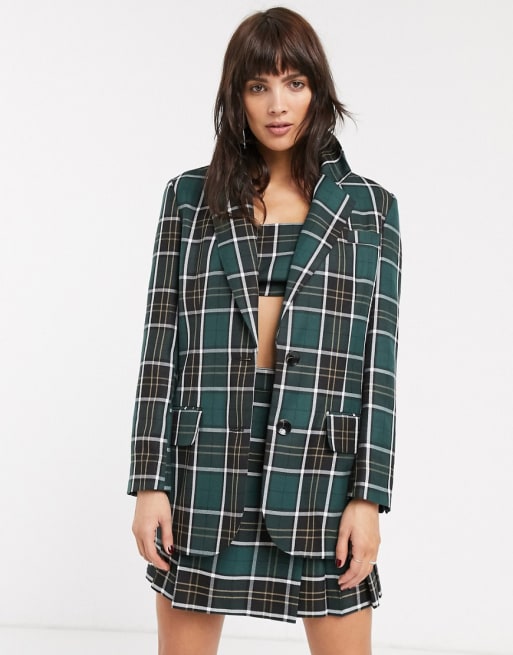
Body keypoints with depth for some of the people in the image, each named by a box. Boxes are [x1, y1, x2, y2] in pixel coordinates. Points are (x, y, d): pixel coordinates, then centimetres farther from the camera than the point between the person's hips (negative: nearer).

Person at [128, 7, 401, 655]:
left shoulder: (369, 207, 7)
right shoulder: (190, 196, 8)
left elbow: (379, 358, 2)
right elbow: (161, 344, 4)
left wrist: (367, 496, -4)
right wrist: (149, 482, -1)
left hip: (322, 464, 0)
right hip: (203, 467, 1)